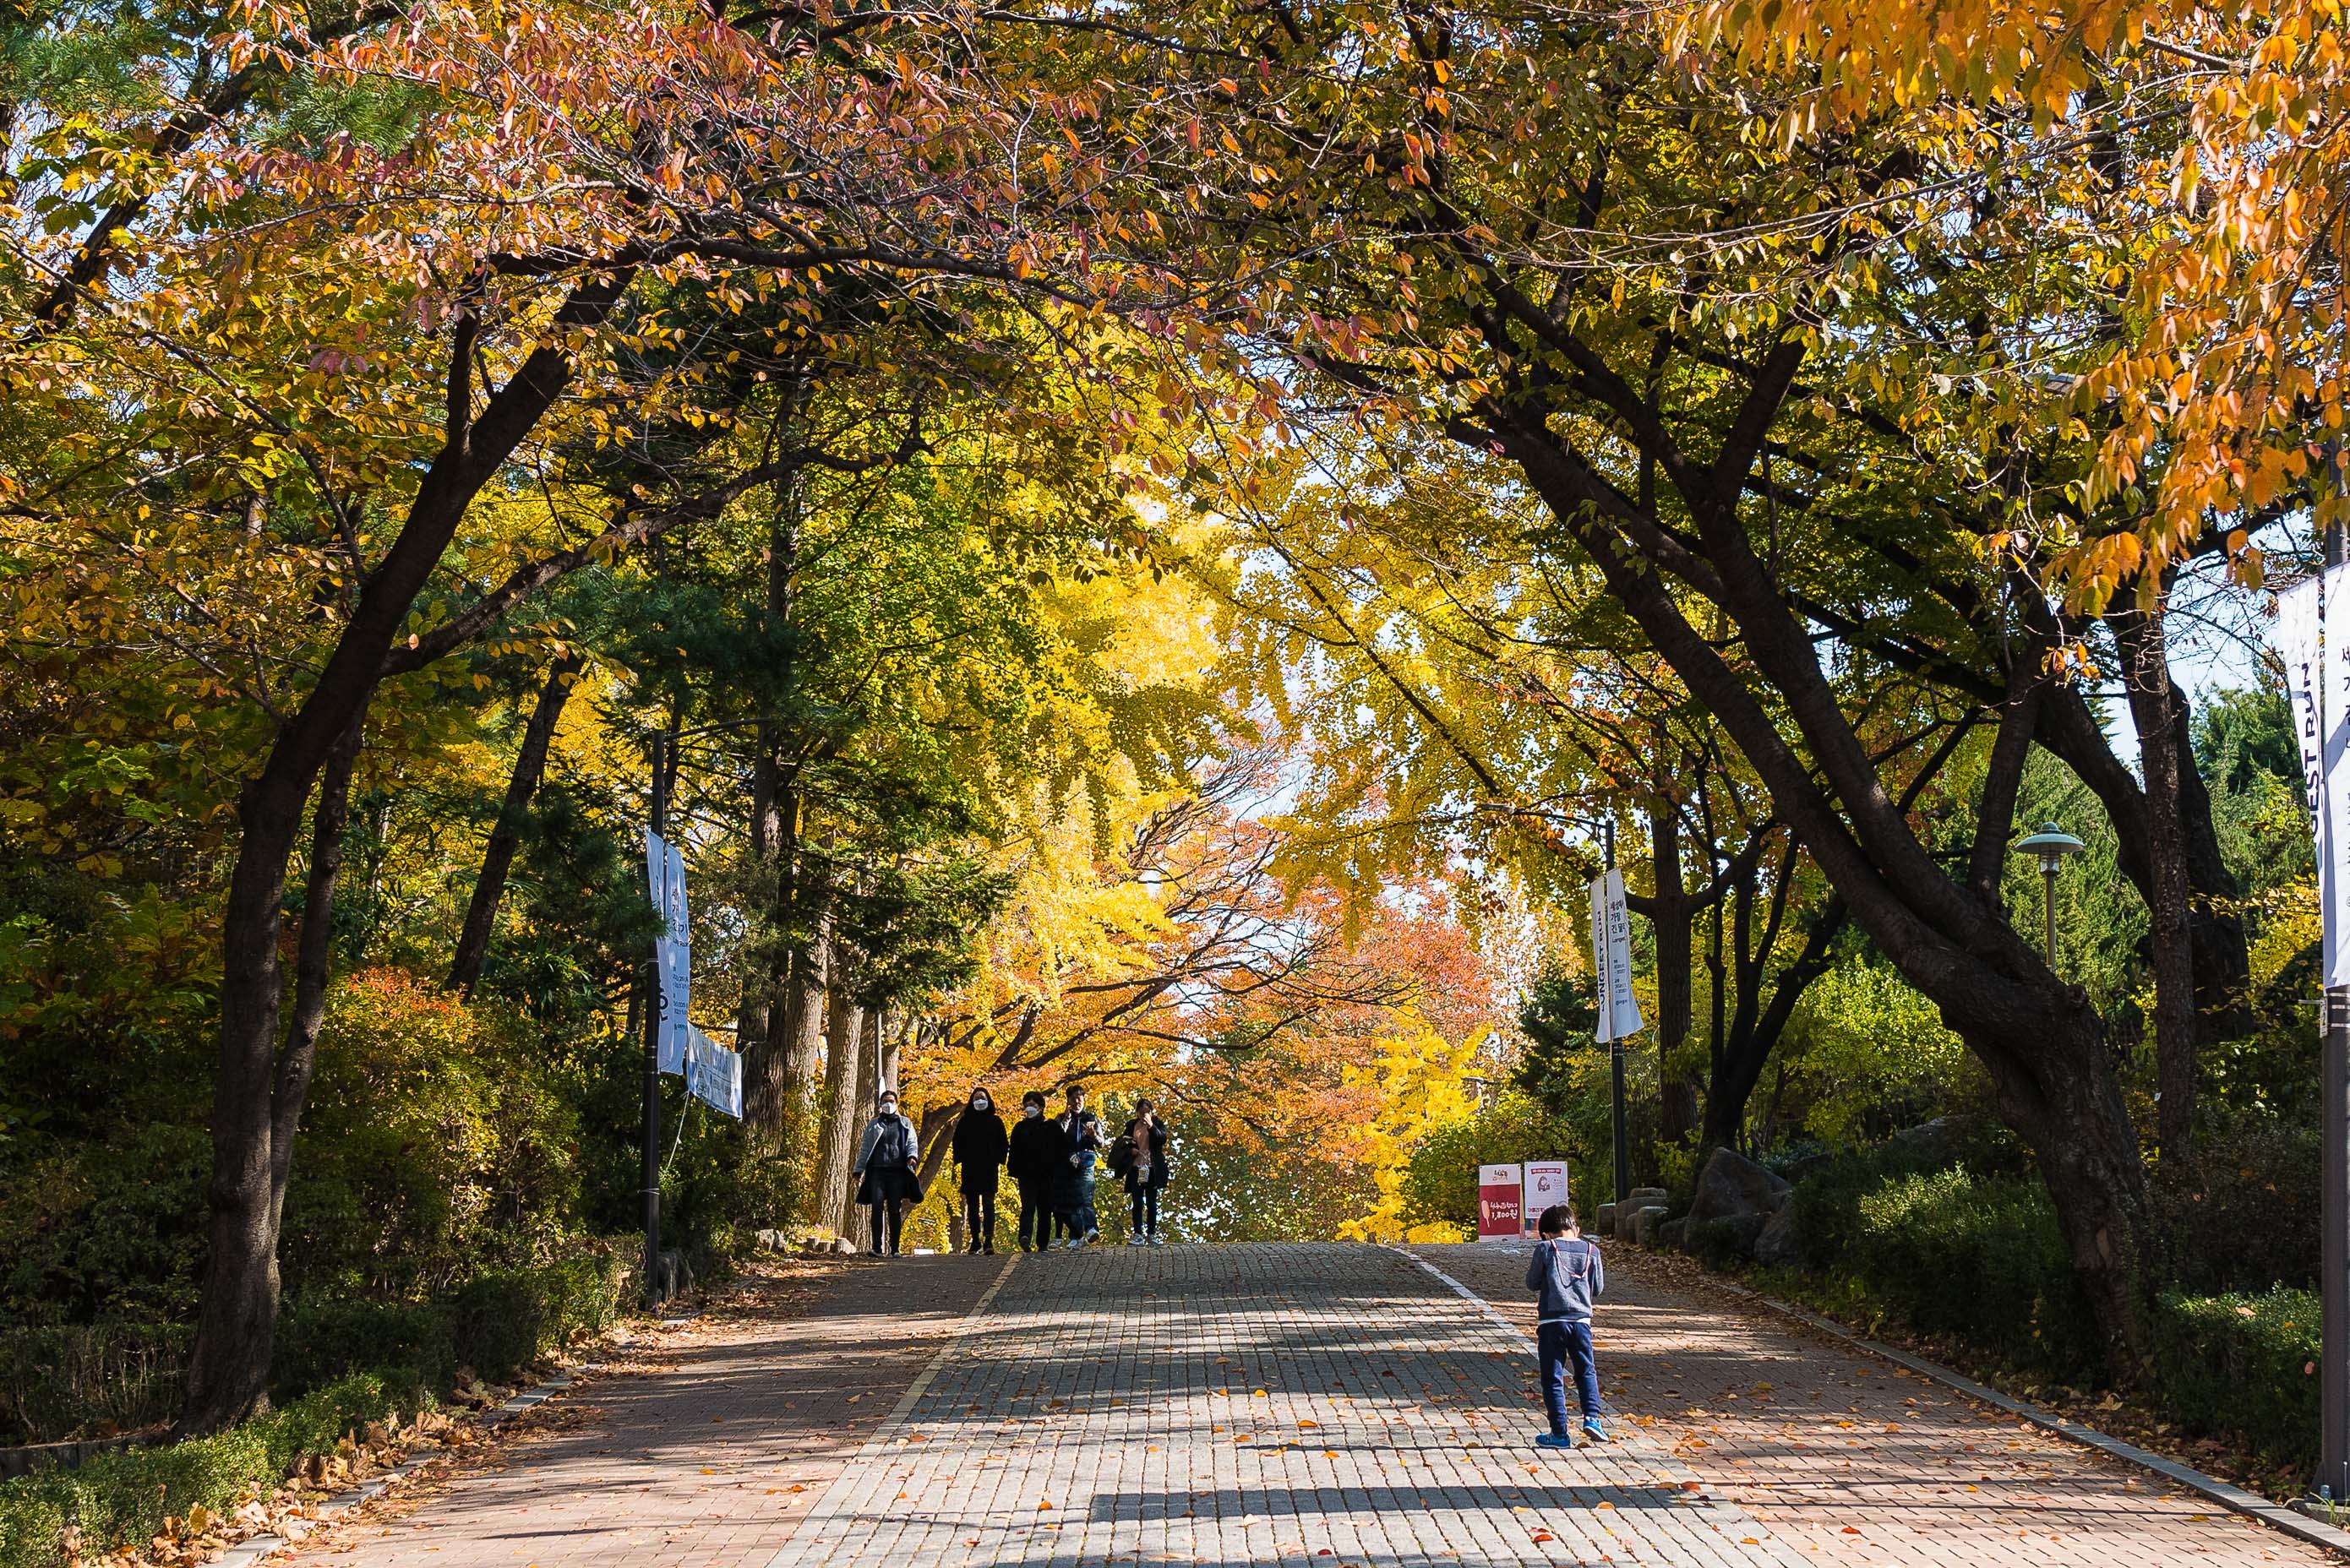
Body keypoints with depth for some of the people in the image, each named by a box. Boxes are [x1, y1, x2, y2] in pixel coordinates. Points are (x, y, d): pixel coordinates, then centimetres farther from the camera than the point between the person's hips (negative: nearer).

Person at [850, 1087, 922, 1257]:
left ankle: (894, 1248, 1)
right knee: (877, 1208, -11)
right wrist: (859, 1170, 9)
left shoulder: (905, 1123, 17)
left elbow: (912, 1142, 9)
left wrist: (912, 1155, -14)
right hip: (877, 1171, 0)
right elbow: (865, 1148, 17)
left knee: (895, 1210, -2)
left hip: (897, 1172, 0)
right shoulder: (873, 1124, 18)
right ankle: (877, 1247, -12)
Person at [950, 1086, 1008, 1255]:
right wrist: (958, 1162, -2)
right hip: (970, 1170, 2)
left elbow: (1003, 1145, 10)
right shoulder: (964, 1122, 10)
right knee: (972, 1205, 4)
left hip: (989, 1170, -2)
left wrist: (999, 1162, -2)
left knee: (988, 1204, -11)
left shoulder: (996, 1121, 9)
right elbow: (958, 1143, 10)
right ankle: (975, 1240, 11)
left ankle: (989, 1241, -18)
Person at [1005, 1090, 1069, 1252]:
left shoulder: (1052, 1126, 6)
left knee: (1045, 1211, 4)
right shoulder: (1020, 1128, 12)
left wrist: (1057, 1171, -2)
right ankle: (1025, 1237, -31)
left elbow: (1062, 1150, 6)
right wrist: (1014, 1170, 0)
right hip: (1027, 1175, 0)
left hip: (1046, 1176, 0)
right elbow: (1014, 1152, 12)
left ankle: (1043, 1243, 11)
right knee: (1028, 1207, -15)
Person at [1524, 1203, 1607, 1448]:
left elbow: (1532, 1284, 4)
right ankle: (1591, 1416, 1)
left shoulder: (1545, 1249, -4)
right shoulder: (1591, 1251, 4)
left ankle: (1559, 1433, 4)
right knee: (1587, 1372, 19)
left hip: (1551, 1321, -3)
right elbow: (1598, 1289, 12)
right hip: (1581, 1320, 3)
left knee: (1553, 1379, 4)